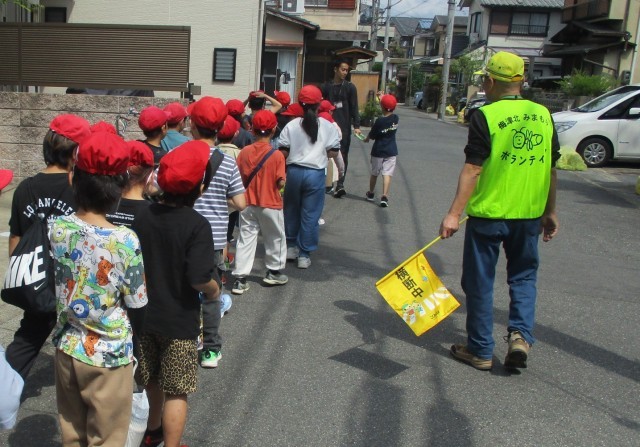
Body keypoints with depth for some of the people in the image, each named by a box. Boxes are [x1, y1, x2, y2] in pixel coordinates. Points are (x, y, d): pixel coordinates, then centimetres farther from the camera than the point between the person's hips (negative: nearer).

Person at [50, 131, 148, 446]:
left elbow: (56, 286, 4)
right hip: (109, 355, -4)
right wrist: (135, 345, 7)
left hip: (66, 348, 5)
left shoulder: (57, 229, -11)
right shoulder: (125, 241, -23)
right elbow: (137, 307, -12)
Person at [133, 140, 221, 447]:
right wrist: (214, 292, -5)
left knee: (152, 379, 25)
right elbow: (199, 279, -25)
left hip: (145, 314, 6)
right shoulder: (197, 225, -22)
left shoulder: (143, 216, -5)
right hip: (179, 320, -6)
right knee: (176, 392, 8)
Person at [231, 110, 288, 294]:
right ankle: (273, 272, 30)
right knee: (275, 238, 17)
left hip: (248, 204, 3)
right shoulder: (277, 155, -15)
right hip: (271, 205, -3)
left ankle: (240, 279, 4)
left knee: (245, 239, 7)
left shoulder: (244, 152, -5)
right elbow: (280, 183, -14)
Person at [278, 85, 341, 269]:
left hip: (294, 171, 2)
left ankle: (291, 246, 29)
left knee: (291, 210, 19)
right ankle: (304, 255, 9)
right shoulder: (327, 127, -4)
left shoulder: (291, 125, -2)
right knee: (310, 215, 5)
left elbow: (283, 152, -4)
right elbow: (333, 152, -5)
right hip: (315, 173, -1)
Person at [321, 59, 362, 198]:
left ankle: (340, 184, -1)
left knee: (342, 156, -1)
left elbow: (354, 108, 3)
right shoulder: (326, 86, 7)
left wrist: (356, 126, -5)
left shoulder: (350, 87, 5)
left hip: (344, 127, -1)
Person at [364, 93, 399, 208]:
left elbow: (372, 136, -7)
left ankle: (371, 194, 31)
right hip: (391, 151, 2)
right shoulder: (396, 119, -5)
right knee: (387, 174, -3)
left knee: (374, 173, 15)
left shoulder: (379, 121, -18)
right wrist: (383, 98, 21)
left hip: (378, 151, -2)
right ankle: (384, 197, -15)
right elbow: (390, 114, 17)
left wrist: (367, 139, 16)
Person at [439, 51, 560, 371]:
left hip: (488, 213, -4)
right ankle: (521, 334, 6)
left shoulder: (486, 116, -12)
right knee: (524, 276, 21)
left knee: (480, 282, 8)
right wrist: (550, 212, 18)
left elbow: (473, 168, -17)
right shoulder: (543, 115, 4)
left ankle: (480, 350, 17)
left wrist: (454, 214, -16)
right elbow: (550, 168, 9)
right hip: (529, 214, 5)